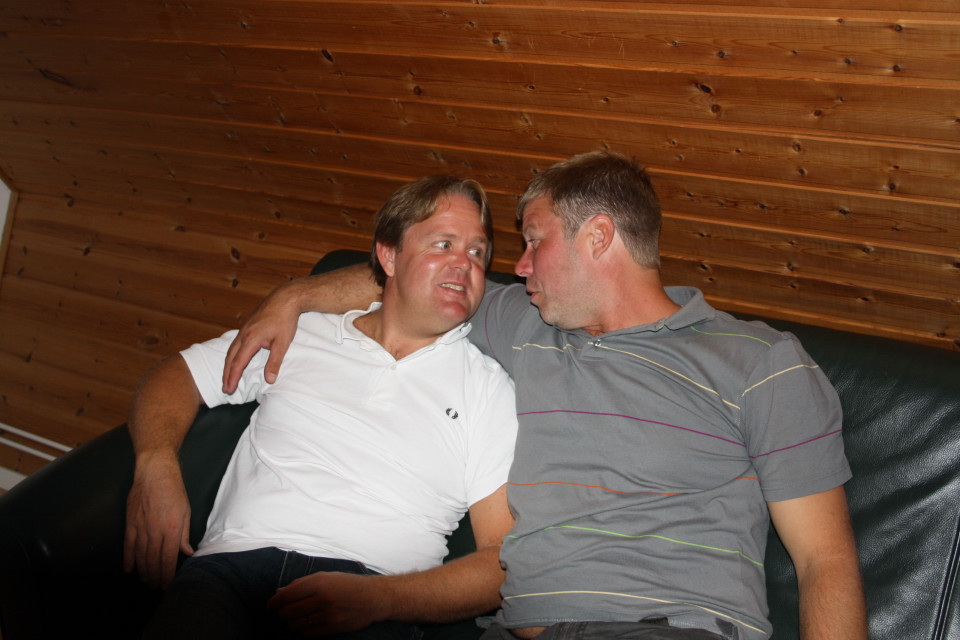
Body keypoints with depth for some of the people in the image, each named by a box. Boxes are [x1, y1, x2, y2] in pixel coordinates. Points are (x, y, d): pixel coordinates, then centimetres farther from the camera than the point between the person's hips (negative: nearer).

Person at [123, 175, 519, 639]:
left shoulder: (488, 387, 10)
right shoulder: (299, 335, 18)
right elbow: (175, 376, 24)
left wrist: (376, 598, -13)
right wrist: (156, 464, 1)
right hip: (232, 565, 1)